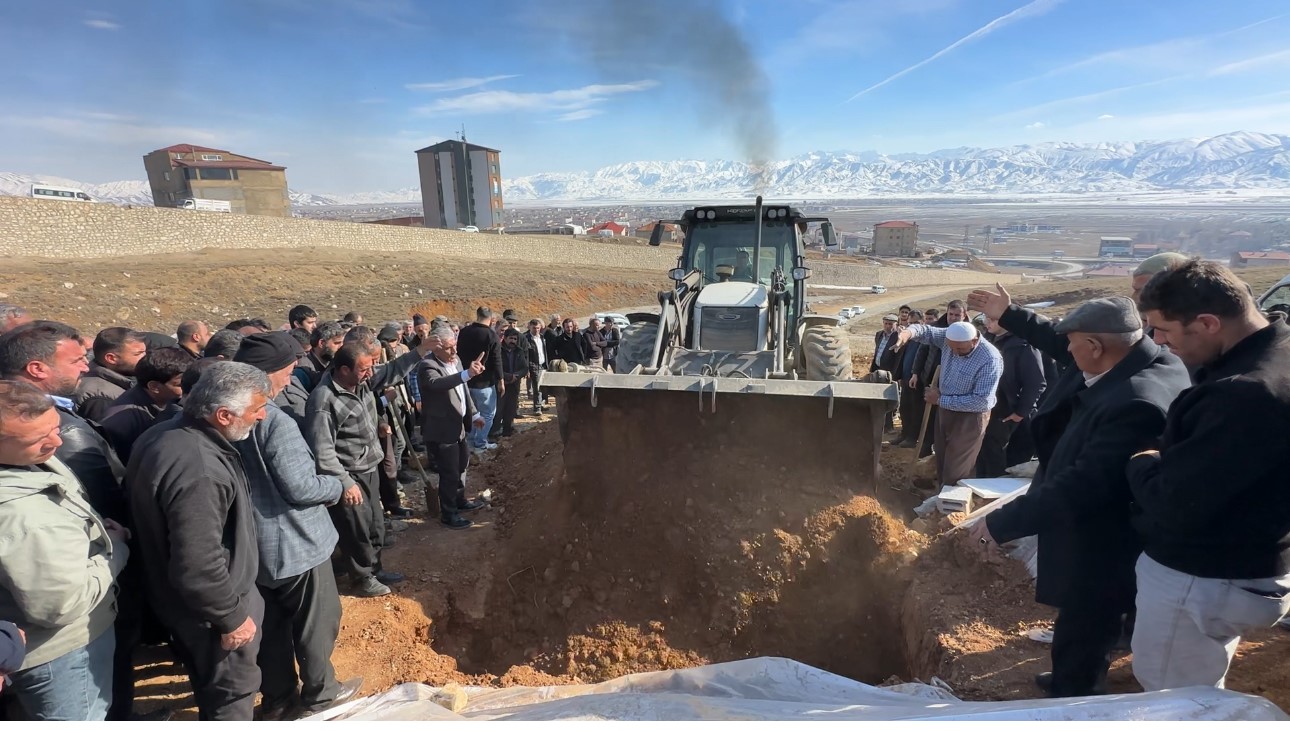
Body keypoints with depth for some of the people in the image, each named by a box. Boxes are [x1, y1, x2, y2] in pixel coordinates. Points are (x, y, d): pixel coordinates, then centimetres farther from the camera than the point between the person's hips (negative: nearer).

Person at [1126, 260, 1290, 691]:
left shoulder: (1246, 394, -33)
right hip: (1234, 567, 10)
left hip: (1201, 582, -10)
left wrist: (1143, 464, -12)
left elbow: (1173, 506, -30)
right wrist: (1164, 460, -2)